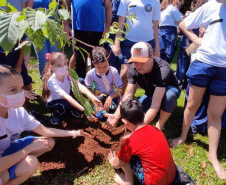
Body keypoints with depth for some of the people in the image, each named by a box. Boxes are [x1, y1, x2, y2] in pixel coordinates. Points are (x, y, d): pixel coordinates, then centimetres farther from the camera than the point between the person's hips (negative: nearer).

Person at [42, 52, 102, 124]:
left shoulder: (68, 73, -21)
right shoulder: (51, 82, -32)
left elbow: (79, 85, -37)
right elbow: (66, 97, -42)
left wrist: (92, 97, -55)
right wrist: (84, 110, -52)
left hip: (67, 100, 4)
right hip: (55, 102, -4)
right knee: (61, 106, -37)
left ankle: (74, 110, 4)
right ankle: (57, 114, -2)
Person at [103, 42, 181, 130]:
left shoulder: (163, 70, -39)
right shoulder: (133, 69, -22)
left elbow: (155, 103, -45)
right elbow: (128, 95, -25)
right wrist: (116, 116, -36)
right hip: (151, 93, 5)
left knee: (169, 95, -41)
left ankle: (160, 125, -15)